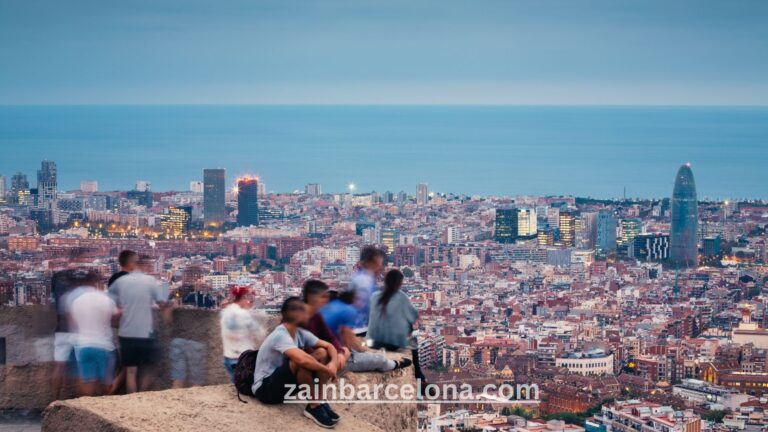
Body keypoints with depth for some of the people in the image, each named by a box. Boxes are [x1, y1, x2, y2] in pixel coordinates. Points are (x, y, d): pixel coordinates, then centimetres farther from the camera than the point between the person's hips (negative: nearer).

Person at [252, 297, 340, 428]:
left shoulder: (300, 333, 1)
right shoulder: (280, 335, -25)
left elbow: (329, 346, 4)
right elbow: (302, 359, -40)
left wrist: (333, 363, -17)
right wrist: (327, 370, -26)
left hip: (286, 384, 8)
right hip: (265, 389, -8)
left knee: (321, 353, -5)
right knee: (302, 360, -33)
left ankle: (319, 401, -7)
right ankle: (314, 407, -19)